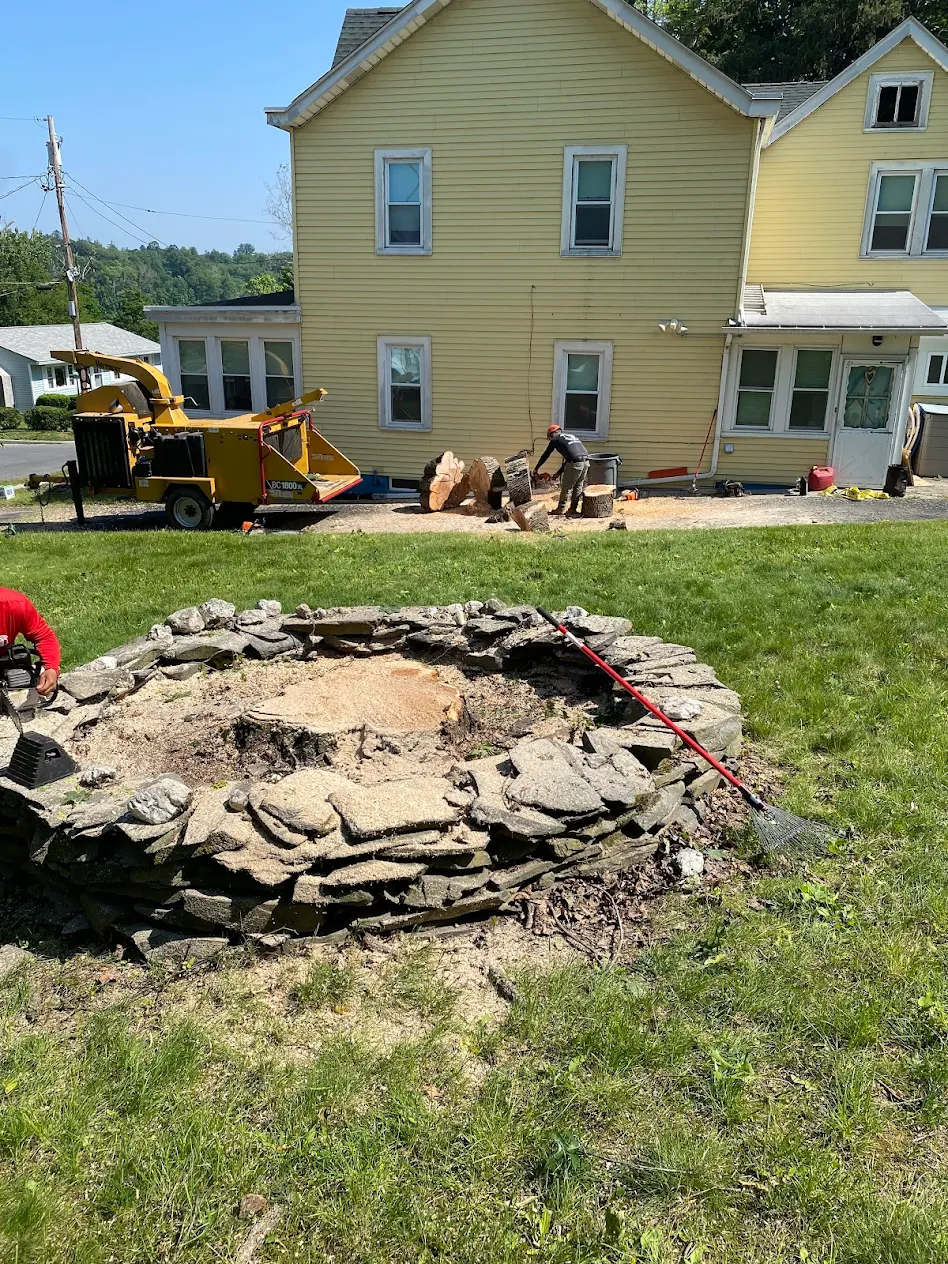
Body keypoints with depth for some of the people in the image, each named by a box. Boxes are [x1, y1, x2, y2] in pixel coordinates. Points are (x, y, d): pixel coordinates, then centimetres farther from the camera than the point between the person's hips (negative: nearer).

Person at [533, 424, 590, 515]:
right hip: (586, 461, 7)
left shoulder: (555, 439, 11)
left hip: (576, 463, -7)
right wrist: (558, 473, 35)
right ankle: (573, 508, 22)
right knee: (578, 486, 18)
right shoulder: (571, 436, 31)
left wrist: (536, 468, 29)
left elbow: (545, 455, 18)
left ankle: (561, 509, 15)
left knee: (566, 487, 6)